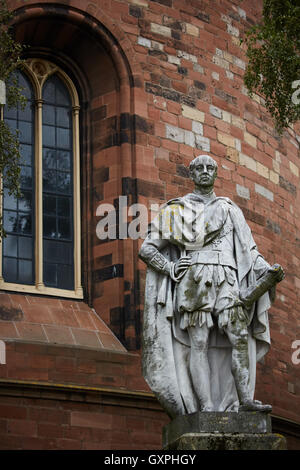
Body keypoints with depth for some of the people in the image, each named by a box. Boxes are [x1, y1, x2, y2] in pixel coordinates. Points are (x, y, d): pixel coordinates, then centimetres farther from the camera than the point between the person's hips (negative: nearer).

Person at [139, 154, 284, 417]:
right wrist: (171, 268, -1)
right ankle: (205, 408, -21)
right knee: (198, 342, -14)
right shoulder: (176, 210, 19)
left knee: (240, 335, -18)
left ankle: (245, 400, -25)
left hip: (226, 280, 2)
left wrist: (269, 271, -1)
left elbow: (249, 249, 18)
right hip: (194, 279, -2)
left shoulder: (230, 210, 25)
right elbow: (147, 249, 17)